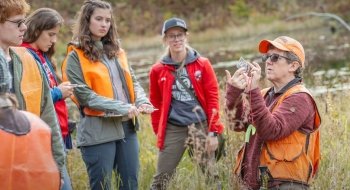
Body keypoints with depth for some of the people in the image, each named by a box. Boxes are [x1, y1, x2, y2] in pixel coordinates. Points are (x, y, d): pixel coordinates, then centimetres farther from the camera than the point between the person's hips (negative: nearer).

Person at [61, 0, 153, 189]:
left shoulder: (116, 51, 15)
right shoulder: (76, 56, -4)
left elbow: (133, 82, 14)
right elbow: (84, 95, -13)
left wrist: (142, 102, -9)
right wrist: (123, 108, -18)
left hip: (127, 127, 6)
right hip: (98, 130, -6)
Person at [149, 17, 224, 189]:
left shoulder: (202, 64, 1)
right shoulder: (158, 70, 3)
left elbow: (213, 99, -1)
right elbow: (156, 104, 10)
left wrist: (213, 132, -6)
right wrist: (159, 133, 6)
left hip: (201, 126, 0)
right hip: (173, 129, 1)